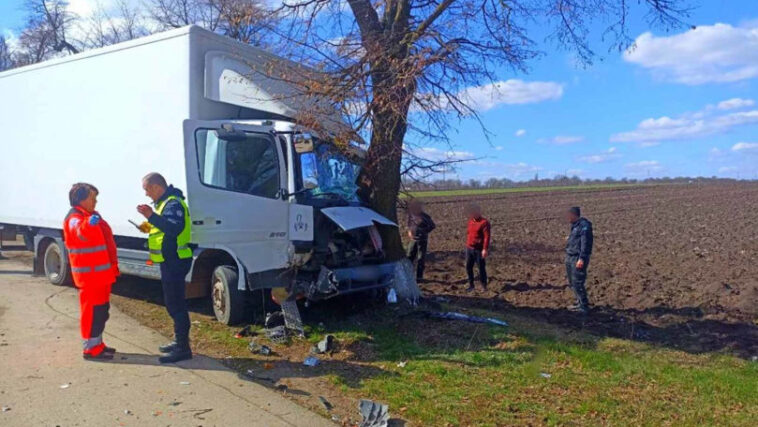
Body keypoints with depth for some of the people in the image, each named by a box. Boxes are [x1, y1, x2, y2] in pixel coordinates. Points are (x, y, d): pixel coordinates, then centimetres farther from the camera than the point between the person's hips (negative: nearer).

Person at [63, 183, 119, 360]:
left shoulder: (92, 216, 18)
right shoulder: (75, 218, -13)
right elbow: (80, 232, -38)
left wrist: (111, 267, 27)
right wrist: (89, 224, -58)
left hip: (101, 272, 10)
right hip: (90, 274, -10)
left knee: (101, 309, 16)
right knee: (92, 310, -6)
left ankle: (97, 344, 26)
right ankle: (91, 348, 1)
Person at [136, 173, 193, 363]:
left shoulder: (173, 203, -16)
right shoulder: (165, 202, 17)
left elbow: (175, 228, -31)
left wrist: (151, 216, -36)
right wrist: (150, 226, 11)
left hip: (175, 262, -11)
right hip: (170, 261, 11)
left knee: (175, 304, -7)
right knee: (174, 303, 18)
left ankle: (183, 348, -2)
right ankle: (179, 341, 30)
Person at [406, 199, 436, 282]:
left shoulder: (425, 216, -17)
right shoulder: (411, 215, -2)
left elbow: (432, 226, -9)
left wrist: (424, 232, -14)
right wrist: (409, 231, 1)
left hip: (422, 240, -5)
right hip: (413, 239, 5)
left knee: (420, 259, 0)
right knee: (410, 257, 9)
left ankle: (419, 277, 9)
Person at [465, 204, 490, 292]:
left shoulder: (484, 222, -13)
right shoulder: (471, 221, 9)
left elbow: (487, 237, -17)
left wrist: (485, 249, -22)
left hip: (479, 250, -7)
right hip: (469, 249, 7)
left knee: (481, 268, 3)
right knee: (468, 267, 7)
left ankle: (484, 285, 18)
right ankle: (471, 285, 19)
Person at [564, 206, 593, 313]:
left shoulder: (584, 226, -16)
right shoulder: (575, 225, 14)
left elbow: (586, 244, -21)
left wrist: (582, 259, -24)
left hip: (578, 259, -10)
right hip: (570, 257, 10)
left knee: (577, 283, -7)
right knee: (572, 282, 16)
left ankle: (584, 306, 2)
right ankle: (580, 303, 28)